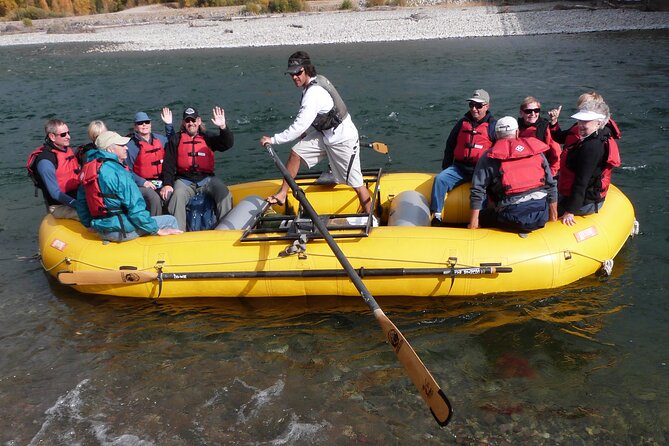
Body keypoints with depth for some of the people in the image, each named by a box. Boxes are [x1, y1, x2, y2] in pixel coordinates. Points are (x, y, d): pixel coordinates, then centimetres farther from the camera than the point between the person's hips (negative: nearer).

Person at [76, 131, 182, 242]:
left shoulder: (88, 168, 8)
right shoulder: (119, 173, -19)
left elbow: (81, 201, 16)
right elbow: (135, 208, -19)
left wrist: (89, 223, 29)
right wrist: (158, 230, -12)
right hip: (120, 231, -10)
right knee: (171, 221, -4)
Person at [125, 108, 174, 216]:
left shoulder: (159, 139, 15)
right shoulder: (130, 145, -2)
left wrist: (169, 124, 29)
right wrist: (142, 182, -15)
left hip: (160, 182, 4)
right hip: (141, 185, -4)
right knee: (154, 198, -34)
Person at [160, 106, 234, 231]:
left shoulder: (207, 137, 12)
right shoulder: (176, 140, 12)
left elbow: (228, 143, -4)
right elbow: (168, 164, 7)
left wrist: (223, 127, -23)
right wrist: (167, 184, -7)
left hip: (206, 179, 1)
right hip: (184, 180, 0)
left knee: (224, 193, -26)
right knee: (177, 196, -31)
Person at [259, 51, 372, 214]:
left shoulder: (313, 93, -28)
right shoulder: (317, 79, 0)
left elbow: (299, 126, -30)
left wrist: (274, 139, -23)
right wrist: (307, 132, 12)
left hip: (343, 139, -10)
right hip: (325, 134, 10)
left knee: (356, 183, -2)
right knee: (296, 153, 1)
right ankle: (282, 195, 9)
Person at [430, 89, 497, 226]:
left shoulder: (493, 126, 5)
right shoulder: (463, 123, 15)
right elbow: (449, 146, 22)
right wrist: (446, 168, 17)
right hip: (459, 167, 4)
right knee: (440, 179, -20)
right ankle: (436, 216, -20)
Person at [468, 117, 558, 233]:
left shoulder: (489, 157, 5)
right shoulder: (536, 150, 13)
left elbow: (477, 190, -2)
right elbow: (551, 184, 14)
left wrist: (473, 223, 1)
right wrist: (553, 215, 22)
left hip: (513, 218, -4)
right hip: (541, 215, 4)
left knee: (481, 217, 17)